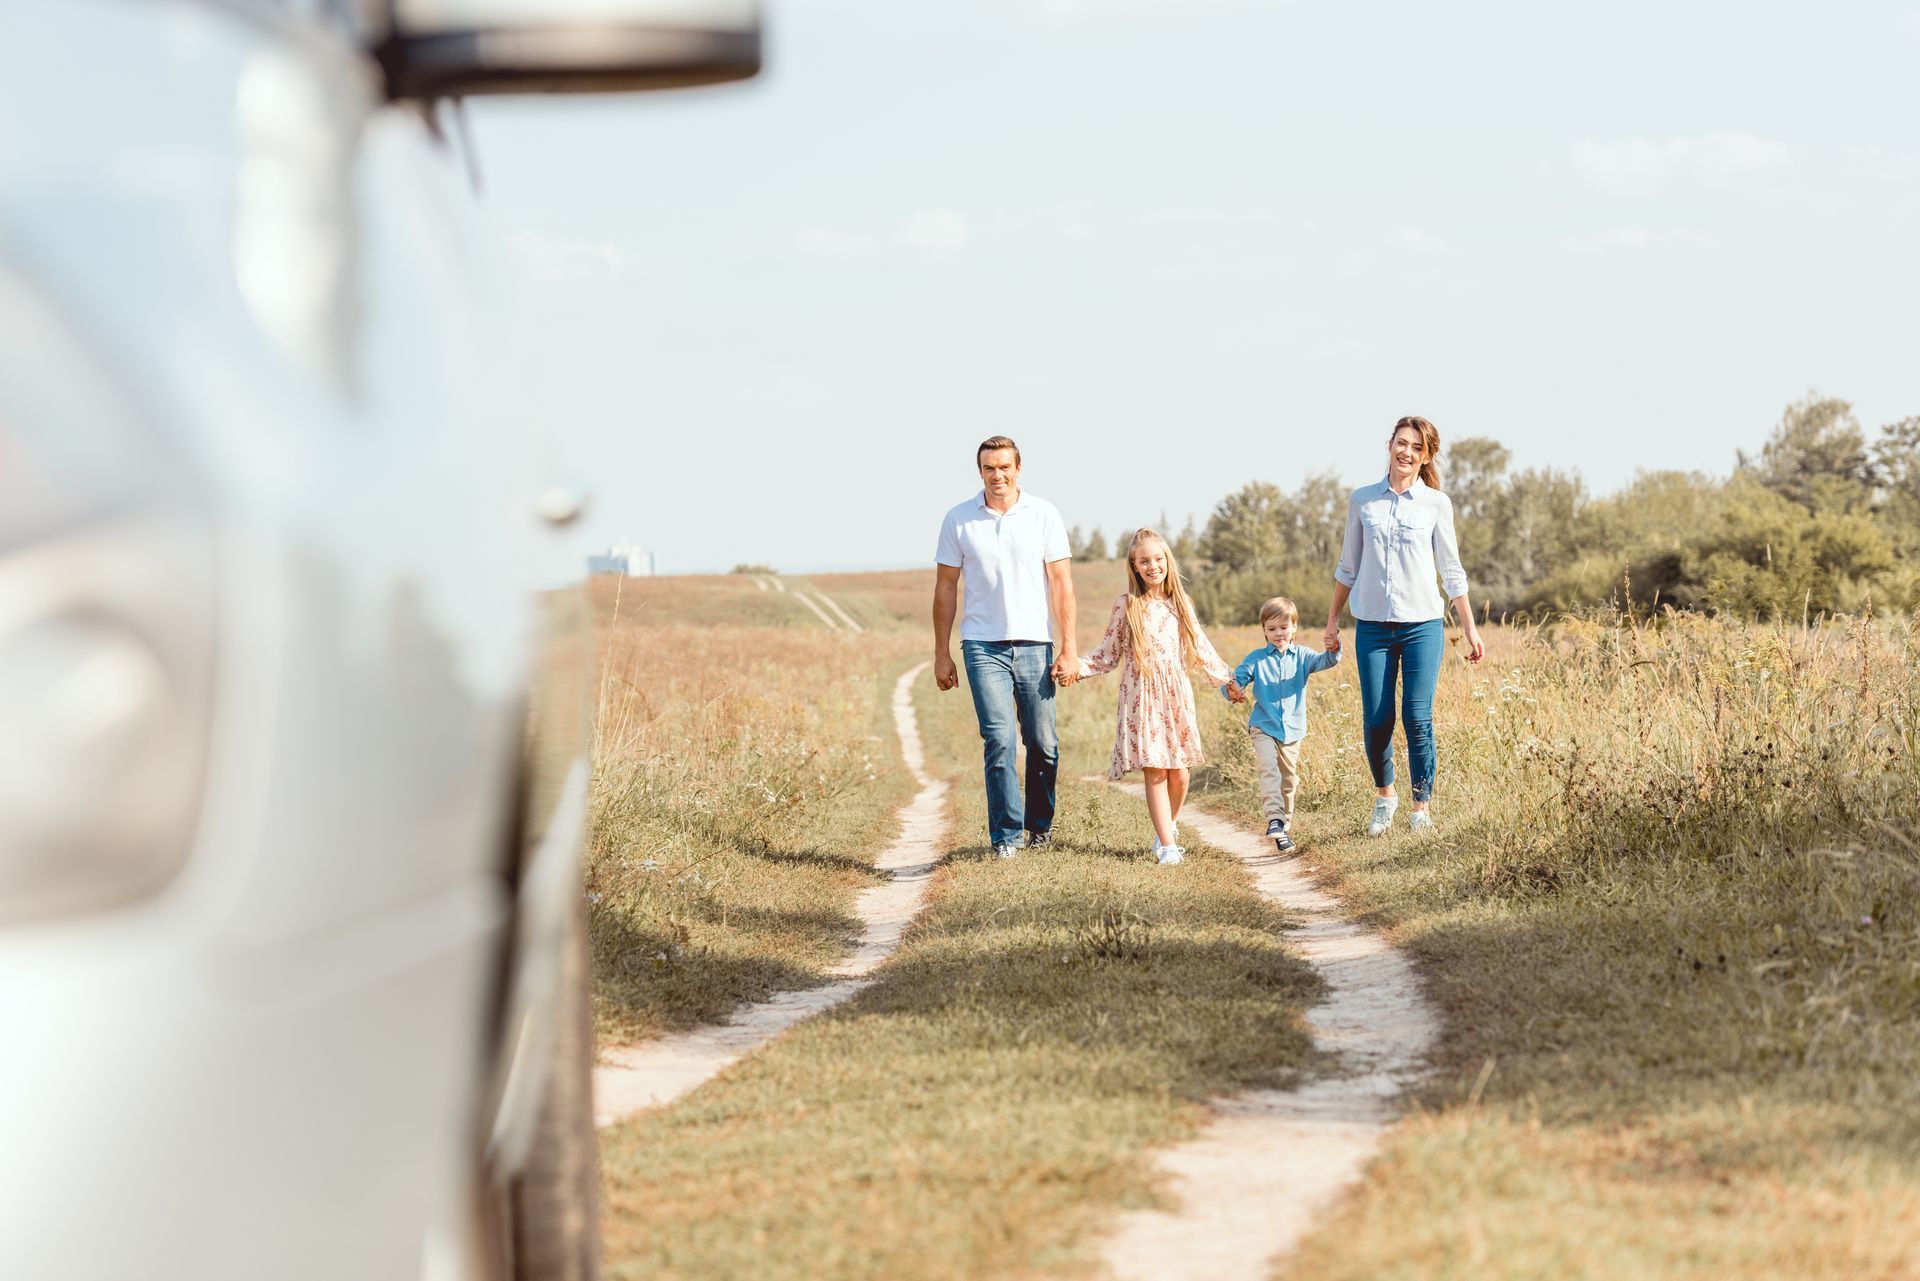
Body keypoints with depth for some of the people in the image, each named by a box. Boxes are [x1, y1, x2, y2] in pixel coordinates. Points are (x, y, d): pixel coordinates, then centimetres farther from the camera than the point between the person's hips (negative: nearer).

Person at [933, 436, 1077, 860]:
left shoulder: (1044, 515, 2)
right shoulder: (959, 520, 4)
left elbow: (1061, 582, 2)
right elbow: (945, 587, 9)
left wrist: (1068, 648, -4)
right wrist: (942, 654, 6)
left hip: (1034, 645, 0)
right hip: (983, 645, 0)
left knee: (1042, 743, 3)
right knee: (999, 739, -11)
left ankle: (1040, 825, 22)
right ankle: (1005, 835, -8)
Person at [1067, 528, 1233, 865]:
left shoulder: (1180, 605, 8)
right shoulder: (1126, 607, 1)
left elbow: (1200, 648, 18)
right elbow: (1109, 655, 4)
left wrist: (1226, 677, 21)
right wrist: (1079, 667, -11)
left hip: (1176, 697, 2)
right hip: (1142, 698, -2)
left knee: (1178, 773, 0)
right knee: (1154, 771, -7)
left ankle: (1169, 824, 27)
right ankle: (1167, 844, -4)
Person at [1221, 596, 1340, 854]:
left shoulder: (1301, 656, 4)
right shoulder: (1256, 659, 0)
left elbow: (1324, 661, -13)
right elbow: (1235, 680, -4)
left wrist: (1333, 651, -36)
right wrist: (1232, 689, -29)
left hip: (1292, 730, 3)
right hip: (1263, 727, -3)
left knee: (1289, 781, 13)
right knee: (1269, 769, -24)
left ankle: (1285, 826, 30)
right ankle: (1274, 819, -35)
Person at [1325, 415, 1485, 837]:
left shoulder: (1436, 504, 3)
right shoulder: (1362, 500, 6)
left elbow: (1451, 572, 6)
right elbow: (1348, 567, 13)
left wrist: (1470, 628, 4)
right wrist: (1332, 622, 12)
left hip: (1423, 624, -1)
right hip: (1372, 625, 1)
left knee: (1417, 718, -8)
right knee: (1376, 719, -1)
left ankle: (1422, 806, 3)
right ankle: (1384, 795, 21)